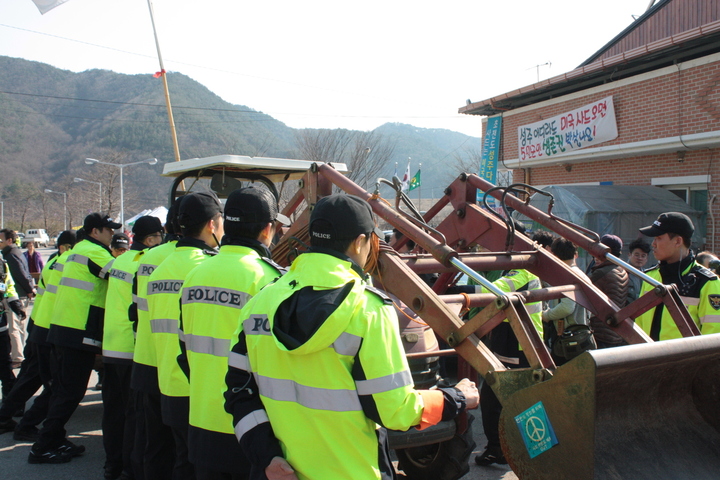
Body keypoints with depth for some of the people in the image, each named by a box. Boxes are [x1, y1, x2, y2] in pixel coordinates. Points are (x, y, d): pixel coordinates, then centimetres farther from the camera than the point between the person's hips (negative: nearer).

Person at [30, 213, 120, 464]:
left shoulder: (79, 250, 18)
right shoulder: (94, 252, -12)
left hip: (62, 329, 10)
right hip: (80, 333, -10)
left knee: (63, 389, 16)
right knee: (71, 392, -3)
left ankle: (55, 441, 25)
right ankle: (42, 448, 3)